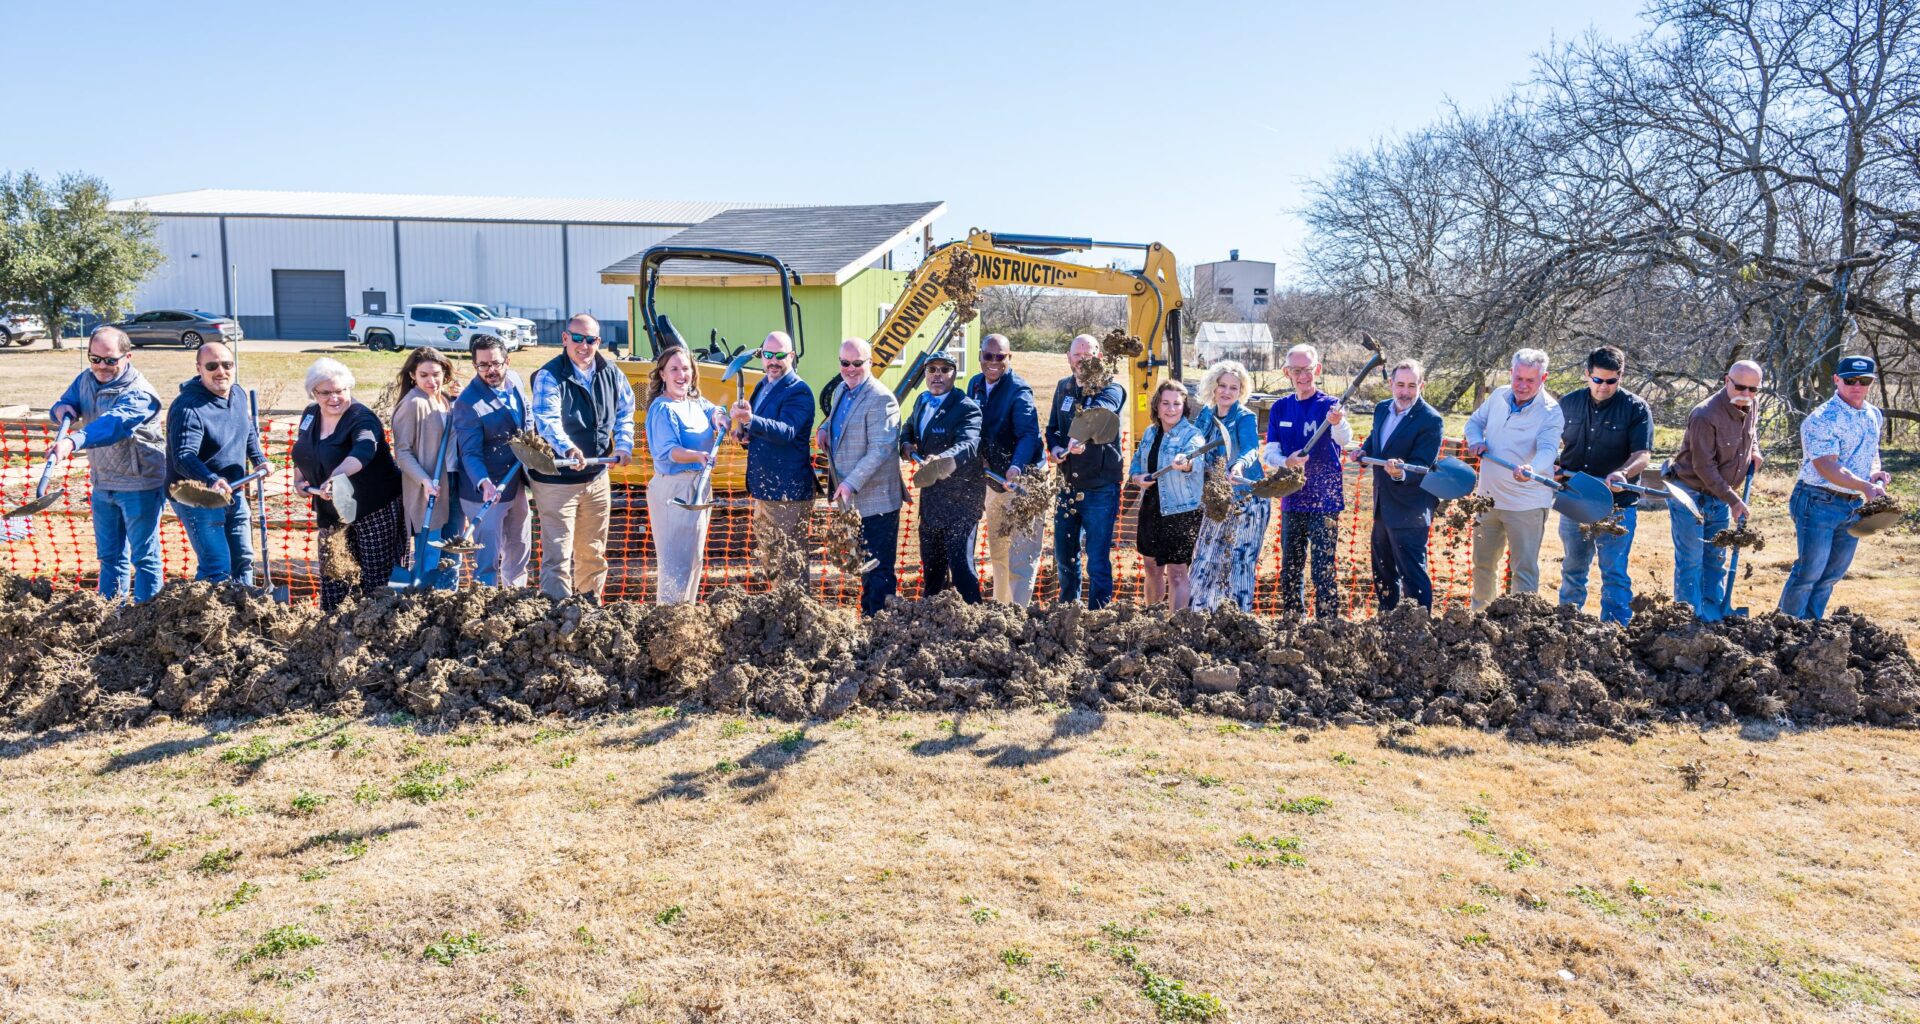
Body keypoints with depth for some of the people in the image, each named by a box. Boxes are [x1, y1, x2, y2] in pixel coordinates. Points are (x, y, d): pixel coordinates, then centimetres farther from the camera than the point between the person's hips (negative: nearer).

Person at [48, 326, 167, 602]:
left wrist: (72, 442, -55)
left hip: (139, 486, -8)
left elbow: (113, 423, -39)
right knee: (110, 555, 18)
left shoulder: (138, 394, -22)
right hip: (102, 483, 8)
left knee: (144, 556, 3)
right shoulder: (86, 378, 4)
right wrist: (63, 409, -18)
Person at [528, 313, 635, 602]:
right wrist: (568, 449, -49)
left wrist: (623, 445, 1)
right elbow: (547, 421, -31)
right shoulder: (549, 377, -15)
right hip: (556, 480, -6)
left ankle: (591, 601, 33)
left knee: (593, 550, 18)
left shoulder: (611, 373, 2)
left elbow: (625, 411, 17)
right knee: (557, 552, -8)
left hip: (597, 477, 6)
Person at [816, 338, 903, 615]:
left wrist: (851, 483, -30)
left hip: (876, 501, -9)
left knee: (877, 569, -2)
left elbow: (880, 449, -24)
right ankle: (868, 616, 32)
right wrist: (824, 428, 6)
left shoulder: (881, 400, -18)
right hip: (850, 499, 9)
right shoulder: (841, 391, 10)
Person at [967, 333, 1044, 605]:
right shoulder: (975, 384, 4)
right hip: (993, 481, 8)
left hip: (1022, 480, -8)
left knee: (1021, 554, -10)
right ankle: (1000, 606, 32)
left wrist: (1017, 467, -49)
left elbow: (1029, 434, -32)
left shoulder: (1019, 391, -18)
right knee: (997, 552, 19)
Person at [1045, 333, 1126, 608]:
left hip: (1101, 488, -6)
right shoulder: (1063, 388, 10)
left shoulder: (1111, 389, -10)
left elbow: (1098, 413, -32)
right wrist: (1055, 447, -7)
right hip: (1069, 485, 6)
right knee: (1064, 554, 16)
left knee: (1098, 561, -4)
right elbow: (1052, 427, 17)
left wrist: (1079, 437, -54)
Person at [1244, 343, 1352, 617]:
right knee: (1289, 571, 14)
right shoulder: (1280, 408, 6)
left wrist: (1338, 423, -50)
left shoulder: (1329, 405, -7)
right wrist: (1287, 462, -21)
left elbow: (1345, 440, -26)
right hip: (1291, 502, 5)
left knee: (1323, 571, -6)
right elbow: (1269, 454, 2)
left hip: (1324, 502, -5)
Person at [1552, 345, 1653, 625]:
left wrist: (1622, 473, -32)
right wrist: (1554, 465, -3)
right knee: (1573, 568, 16)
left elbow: (1642, 454, -13)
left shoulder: (1636, 408, -6)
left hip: (1617, 505, -4)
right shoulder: (1569, 403, 4)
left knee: (1614, 572, -1)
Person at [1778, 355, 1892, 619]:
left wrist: (1875, 473, 3)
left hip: (1854, 506, 8)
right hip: (1819, 503, -8)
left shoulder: (1875, 416, 10)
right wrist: (1864, 486, -33)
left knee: (1833, 574, 13)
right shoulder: (1822, 419, -16)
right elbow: (1827, 467, -22)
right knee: (1809, 571, -4)